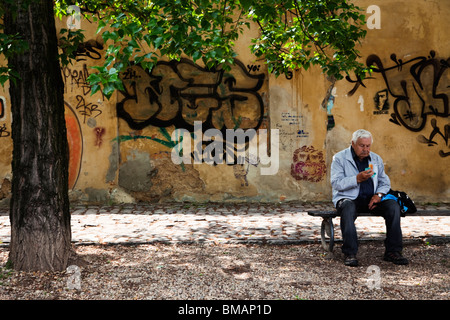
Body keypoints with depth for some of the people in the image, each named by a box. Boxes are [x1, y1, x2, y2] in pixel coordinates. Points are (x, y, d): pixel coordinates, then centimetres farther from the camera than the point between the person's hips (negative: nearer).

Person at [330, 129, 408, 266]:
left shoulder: (376, 159, 14)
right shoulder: (339, 158, -1)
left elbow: (385, 182, 17)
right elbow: (336, 183, -10)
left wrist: (378, 194, -5)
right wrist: (357, 179, -22)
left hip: (371, 199, 4)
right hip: (348, 198, -4)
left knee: (393, 206, -22)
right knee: (348, 208, -39)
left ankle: (392, 251, -16)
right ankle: (350, 254, -33)